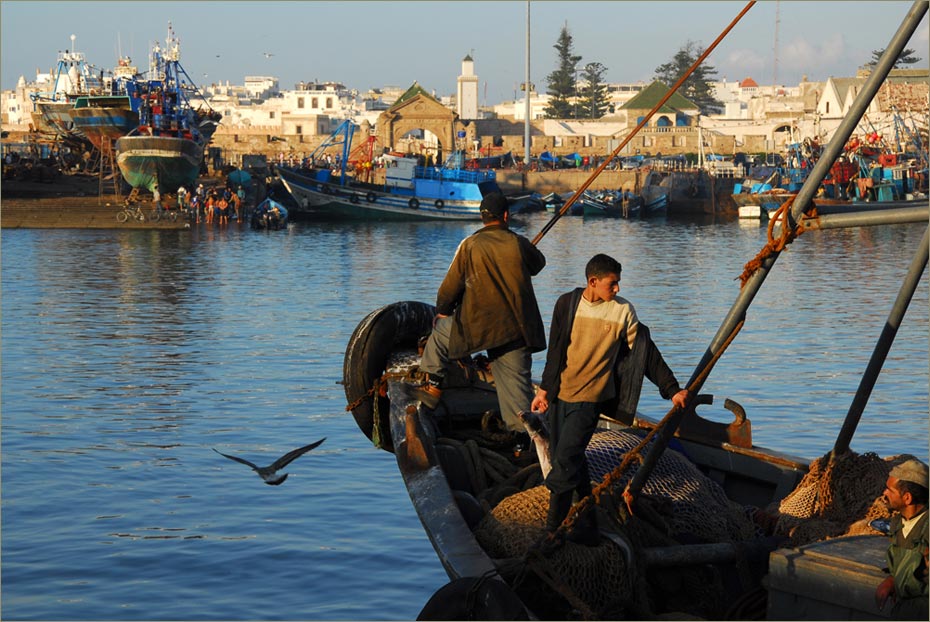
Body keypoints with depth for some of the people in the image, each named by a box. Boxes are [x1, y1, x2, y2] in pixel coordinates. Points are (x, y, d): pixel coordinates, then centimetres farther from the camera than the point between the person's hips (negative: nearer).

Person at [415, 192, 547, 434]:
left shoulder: (470, 245, -3)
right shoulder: (519, 244, 1)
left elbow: (451, 285, 4)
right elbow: (538, 263, 22)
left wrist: (442, 311, 21)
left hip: (478, 325, -2)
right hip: (517, 329, 2)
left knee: (440, 331, 24)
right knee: (517, 380, 7)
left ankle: (433, 387, 25)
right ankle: (523, 431, 3)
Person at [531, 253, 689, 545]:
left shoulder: (622, 311, -5)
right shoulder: (567, 304, 2)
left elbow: (647, 354, 2)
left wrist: (672, 389, 1)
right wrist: (545, 388, 15)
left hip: (590, 397, -4)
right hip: (561, 393, 4)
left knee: (566, 458, -15)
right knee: (571, 459, 9)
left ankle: (553, 529, -10)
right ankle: (586, 526, 22)